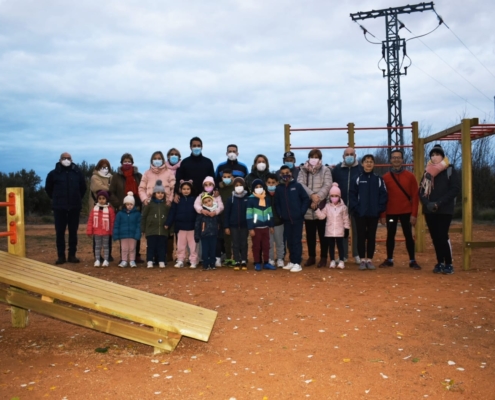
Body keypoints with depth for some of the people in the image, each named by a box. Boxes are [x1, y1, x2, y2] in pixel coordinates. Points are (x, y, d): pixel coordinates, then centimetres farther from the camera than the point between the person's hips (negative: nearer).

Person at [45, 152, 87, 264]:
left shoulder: (78, 173, 4)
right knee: (60, 232, 1)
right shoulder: (53, 173, -1)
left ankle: (72, 255, 12)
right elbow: (48, 188, 12)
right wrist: (56, 199, 11)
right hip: (59, 207, -1)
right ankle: (61, 256, 8)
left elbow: (83, 187, 17)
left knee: (73, 231, 5)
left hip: (75, 207, 1)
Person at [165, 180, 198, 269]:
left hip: (192, 227, -1)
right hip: (180, 227, 1)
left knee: (192, 245, 4)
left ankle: (193, 261, 11)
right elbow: (172, 213, 1)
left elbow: (198, 213, 1)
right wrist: (168, 223, -6)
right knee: (180, 245, 10)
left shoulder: (194, 200, 0)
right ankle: (180, 261, 19)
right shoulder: (177, 200, 2)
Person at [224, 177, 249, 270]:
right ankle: (237, 262, 11)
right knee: (235, 244, 4)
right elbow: (226, 213, 1)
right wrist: (226, 227, -3)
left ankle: (244, 262, 14)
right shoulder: (231, 199, -1)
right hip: (233, 225, 0)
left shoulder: (247, 198, -2)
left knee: (244, 244, 6)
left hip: (244, 225, 0)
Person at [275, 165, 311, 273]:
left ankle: (297, 263, 1)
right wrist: (280, 214, 2)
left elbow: (306, 199, -2)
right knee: (289, 241, 10)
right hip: (286, 220, 3)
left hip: (297, 218, -3)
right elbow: (277, 203, 13)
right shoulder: (279, 188, 4)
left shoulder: (297, 186, -4)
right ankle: (292, 261, 20)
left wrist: (301, 212, -7)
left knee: (297, 241, -2)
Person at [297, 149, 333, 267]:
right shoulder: (303, 170, 6)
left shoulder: (325, 170, 1)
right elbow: (300, 184, -8)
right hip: (308, 208, 2)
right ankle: (311, 257, 23)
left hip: (321, 207, -2)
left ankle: (323, 258, 14)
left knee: (323, 235, 5)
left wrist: (317, 199, -19)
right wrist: (312, 194, -21)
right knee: (310, 235, 11)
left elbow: (327, 186, -10)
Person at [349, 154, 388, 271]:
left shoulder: (378, 179, 4)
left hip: (374, 213, 1)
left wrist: (380, 209, -8)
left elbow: (383, 195, 1)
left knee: (371, 237, 7)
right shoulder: (358, 179, 2)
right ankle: (362, 260, 11)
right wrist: (355, 208, -9)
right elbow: (352, 194, 0)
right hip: (360, 213, -1)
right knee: (361, 236, 3)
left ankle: (370, 260, 15)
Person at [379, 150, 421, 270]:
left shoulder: (410, 176, 0)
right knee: (390, 235, 8)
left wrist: (414, 214, -7)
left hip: (406, 212, -1)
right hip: (391, 212, 1)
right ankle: (389, 260, 19)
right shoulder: (385, 177, 1)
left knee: (408, 235, 5)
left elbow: (415, 196, -1)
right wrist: (382, 214, -3)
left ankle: (412, 261, 12)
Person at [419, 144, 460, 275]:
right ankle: (440, 263, 15)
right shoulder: (427, 172, 13)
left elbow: (455, 189, -7)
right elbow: (421, 190, 9)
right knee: (435, 237, 6)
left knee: (443, 236, -11)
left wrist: (439, 203, -15)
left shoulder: (450, 170, 1)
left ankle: (449, 264, 0)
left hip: (445, 210, -4)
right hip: (429, 211, 4)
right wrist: (427, 203, -11)